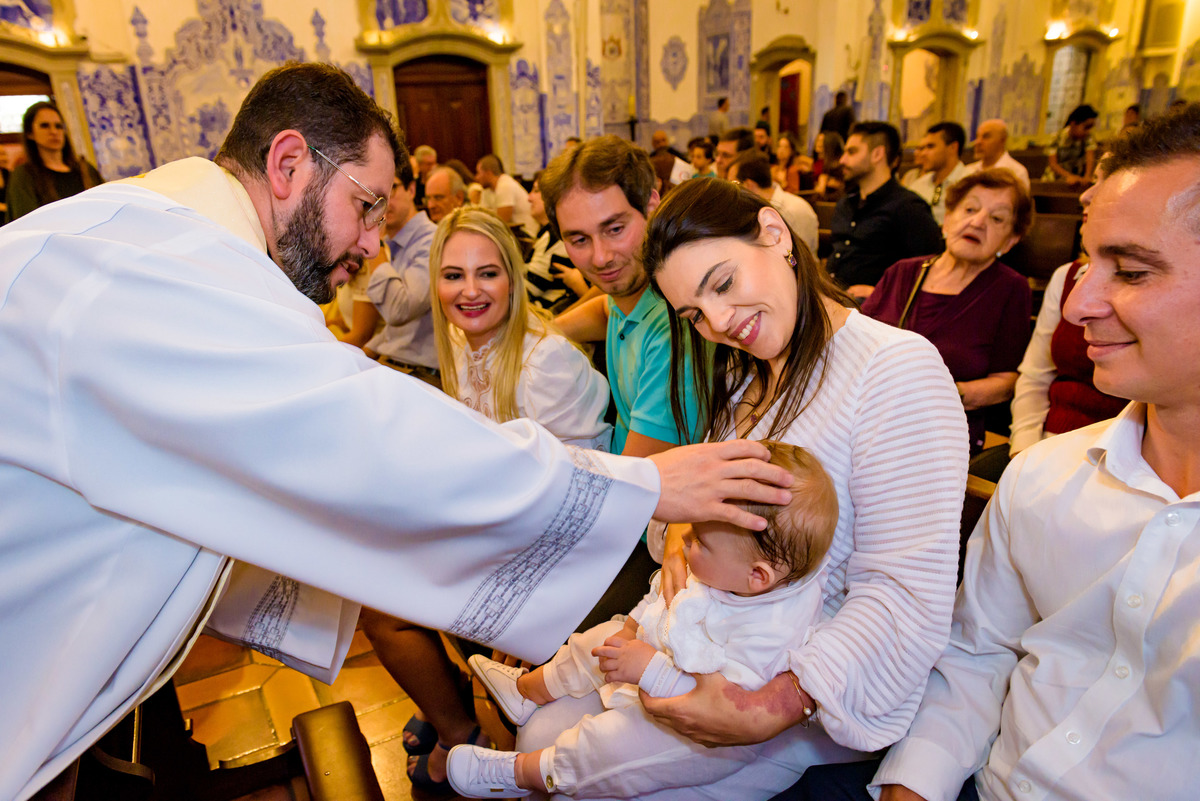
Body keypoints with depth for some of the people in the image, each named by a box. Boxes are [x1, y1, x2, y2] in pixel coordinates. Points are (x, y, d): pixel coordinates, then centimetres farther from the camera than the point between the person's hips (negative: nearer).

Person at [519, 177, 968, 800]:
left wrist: (771, 708, -32)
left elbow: (908, 599, -25)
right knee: (541, 736, 4)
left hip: (807, 691, -6)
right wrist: (679, 529, -13)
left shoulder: (898, 368, -20)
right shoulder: (744, 377, 8)